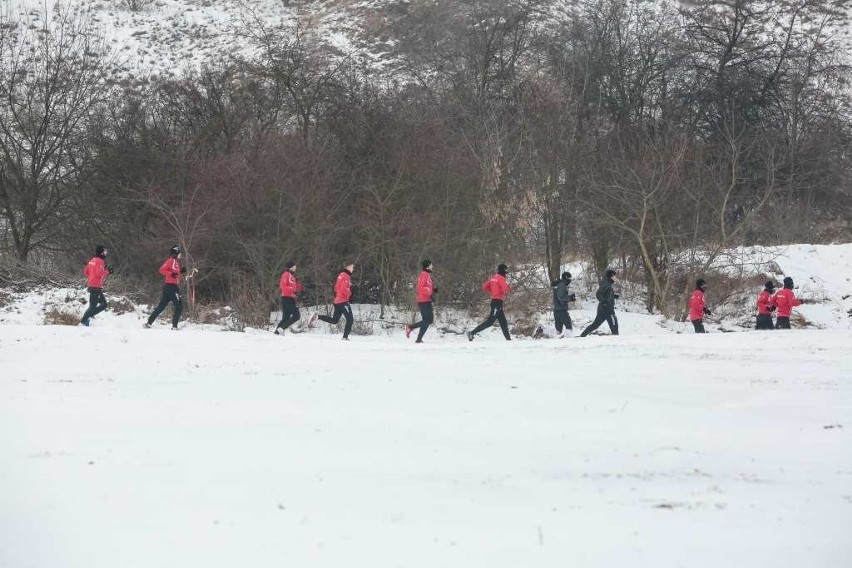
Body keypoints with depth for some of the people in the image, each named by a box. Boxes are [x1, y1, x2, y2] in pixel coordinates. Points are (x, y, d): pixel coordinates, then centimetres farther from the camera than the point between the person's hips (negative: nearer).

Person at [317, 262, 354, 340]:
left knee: (334, 320, 16)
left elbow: (336, 287, 23)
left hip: (337, 301, 9)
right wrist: (349, 293, -4)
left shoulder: (341, 275, 16)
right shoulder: (346, 276, -14)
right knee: (349, 319, -5)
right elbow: (344, 290, -21)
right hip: (343, 301, -9)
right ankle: (345, 337, -9)